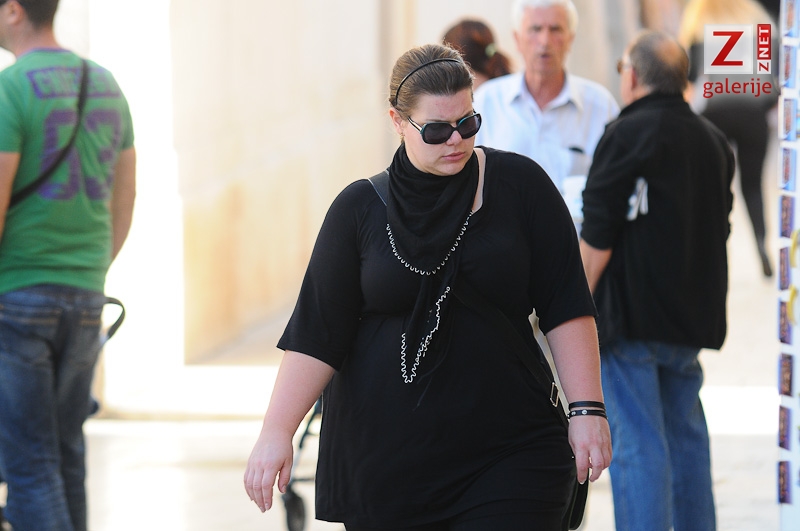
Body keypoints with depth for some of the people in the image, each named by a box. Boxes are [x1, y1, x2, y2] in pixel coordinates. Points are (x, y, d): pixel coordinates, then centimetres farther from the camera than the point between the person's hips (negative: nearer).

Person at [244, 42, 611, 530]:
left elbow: (566, 307, 2)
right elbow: (317, 334, 1)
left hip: (508, 454, -1)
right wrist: (276, 432, -7)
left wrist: (588, 408, -5)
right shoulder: (361, 210, 3)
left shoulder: (519, 186, 2)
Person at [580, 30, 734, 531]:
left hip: (632, 315, -7)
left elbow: (597, 240, -13)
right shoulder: (713, 141, 12)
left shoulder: (627, 136, -12)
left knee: (638, 445, -6)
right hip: (694, 316, 7)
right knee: (686, 437, 16)